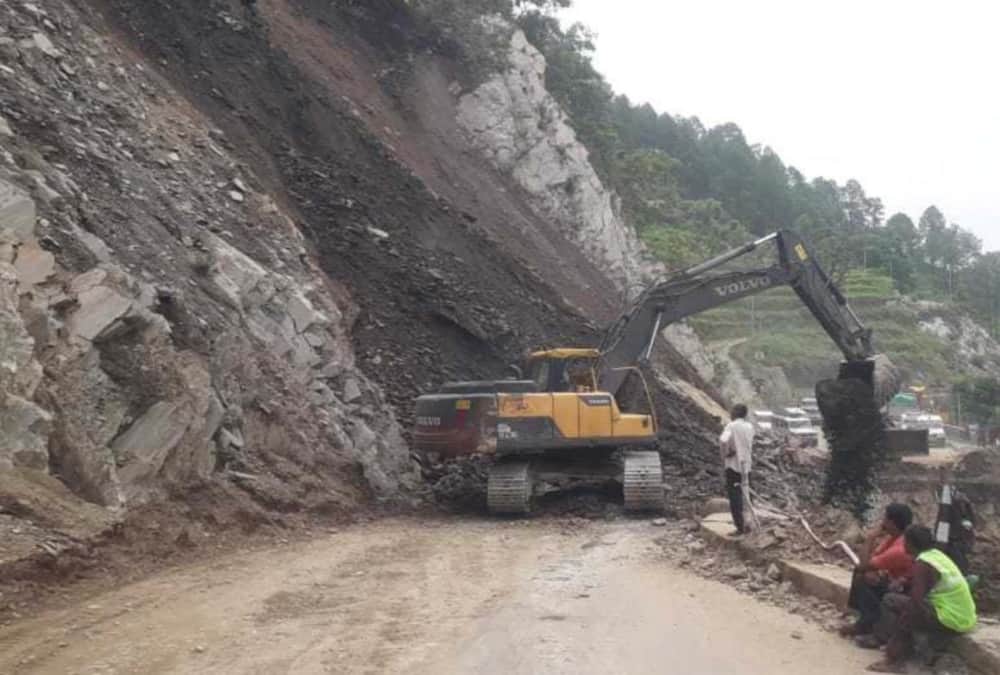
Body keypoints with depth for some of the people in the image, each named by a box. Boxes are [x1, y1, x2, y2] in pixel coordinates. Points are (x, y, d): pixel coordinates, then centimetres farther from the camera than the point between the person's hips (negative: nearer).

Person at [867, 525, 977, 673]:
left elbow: (916, 601, -22)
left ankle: (894, 659, -5)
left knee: (890, 601, -7)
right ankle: (903, 647, 15)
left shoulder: (922, 564, -16)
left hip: (951, 621, -9)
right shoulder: (936, 554, 11)